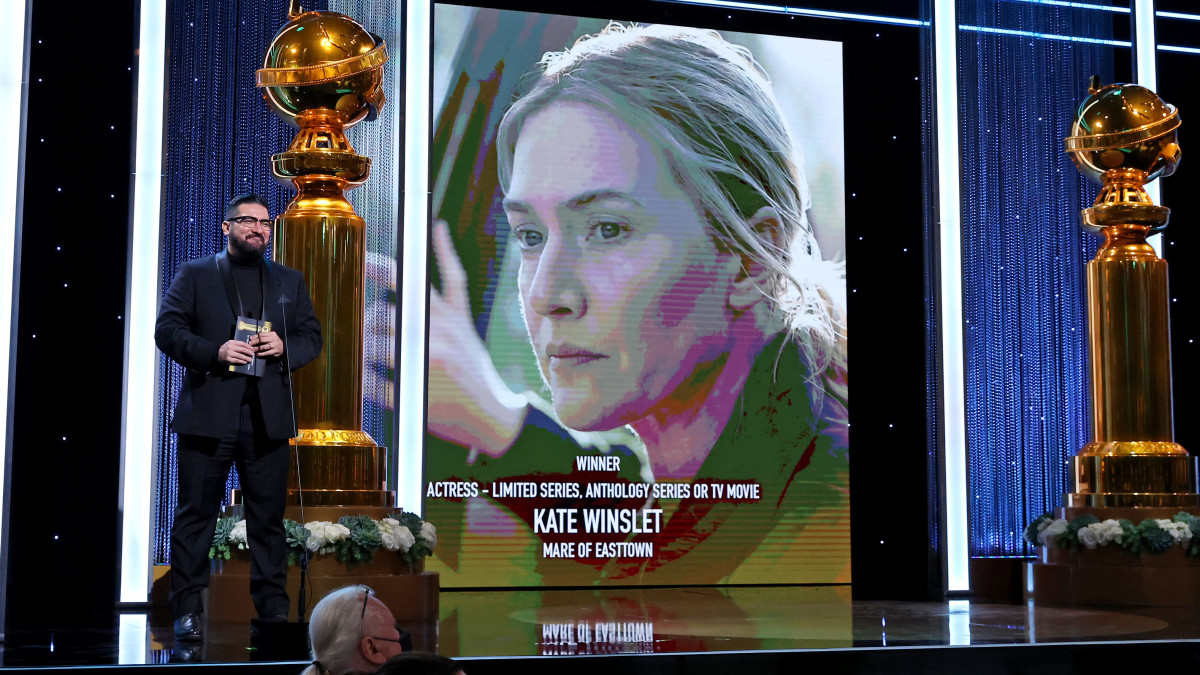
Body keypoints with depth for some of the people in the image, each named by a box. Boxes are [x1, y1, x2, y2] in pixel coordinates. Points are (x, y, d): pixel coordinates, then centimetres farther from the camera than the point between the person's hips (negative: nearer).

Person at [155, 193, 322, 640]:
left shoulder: (290, 282, 18)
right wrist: (214, 352, -15)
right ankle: (186, 610, 6)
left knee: (269, 516, 5)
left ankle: (274, 610, 12)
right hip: (208, 414, -2)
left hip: (267, 417, 3)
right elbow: (167, 330, 0)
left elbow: (312, 337, 16)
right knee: (196, 513, 0)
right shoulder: (194, 275, 9)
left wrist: (285, 347, -6)